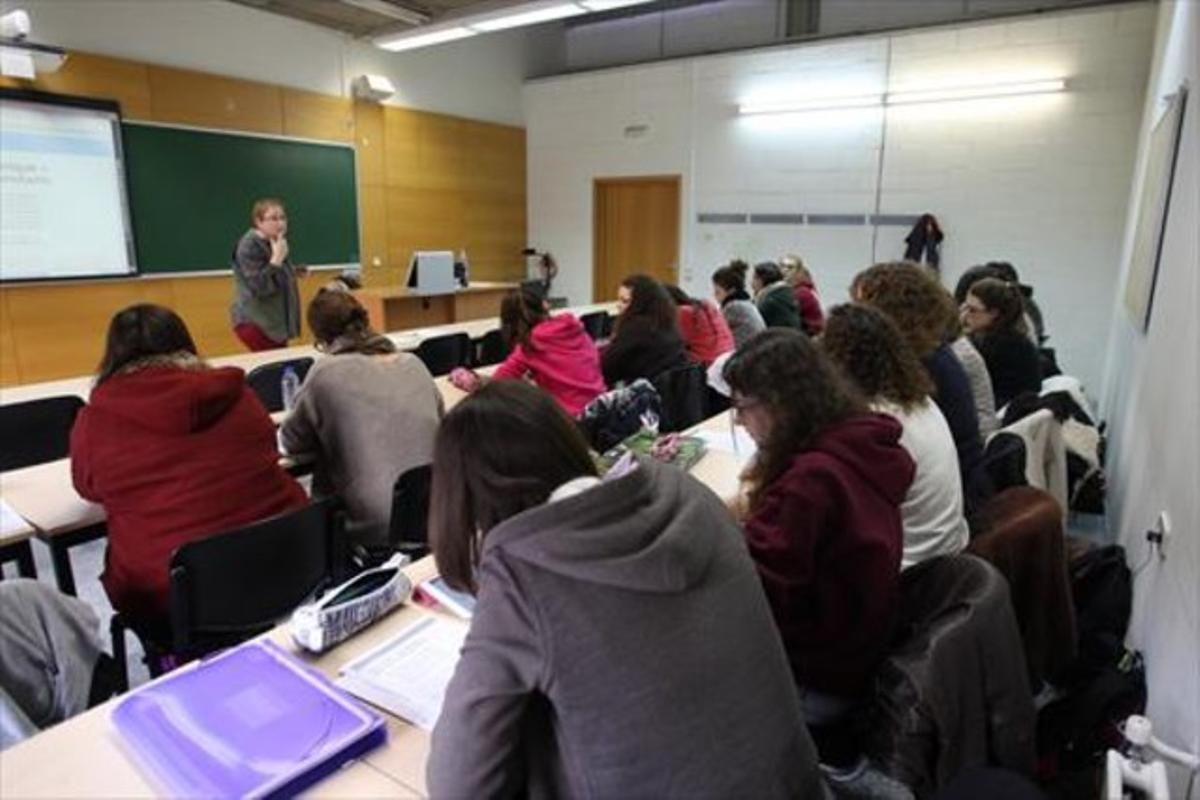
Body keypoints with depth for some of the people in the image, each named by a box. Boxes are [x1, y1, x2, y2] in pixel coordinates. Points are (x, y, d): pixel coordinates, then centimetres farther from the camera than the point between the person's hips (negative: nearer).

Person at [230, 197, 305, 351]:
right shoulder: (249, 246, -15)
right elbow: (259, 287, -25)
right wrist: (277, 259, -28)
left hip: (274, 322, 9)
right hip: (256, 323, -9)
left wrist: (292, 272, 10)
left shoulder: (272, 243, 13)